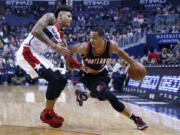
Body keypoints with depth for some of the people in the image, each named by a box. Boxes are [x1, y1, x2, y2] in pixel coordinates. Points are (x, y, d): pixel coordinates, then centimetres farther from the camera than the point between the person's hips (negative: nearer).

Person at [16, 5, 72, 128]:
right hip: (27, 52, -10)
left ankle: (50, 111, 20)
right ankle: (47, 114, -3)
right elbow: (35, 31, -24)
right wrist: (54, 46, -27)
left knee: (62, 80, 9)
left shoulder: (61, 36, 17)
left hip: (38, 56, 10)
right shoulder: (50, 17, -6)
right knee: (54, 79, -18)